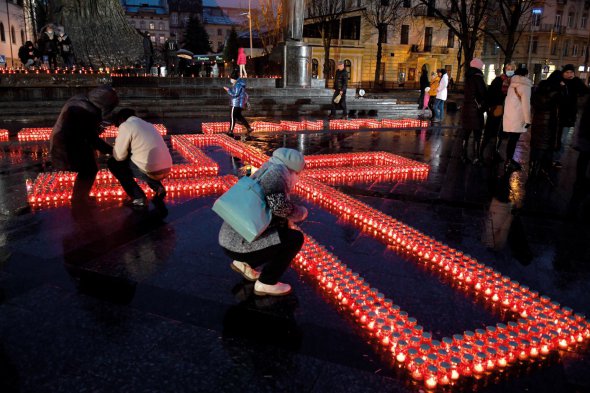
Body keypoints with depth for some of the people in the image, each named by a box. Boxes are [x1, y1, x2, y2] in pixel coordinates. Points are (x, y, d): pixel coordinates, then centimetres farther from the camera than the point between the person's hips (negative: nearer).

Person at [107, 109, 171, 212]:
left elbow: (119, 156, -1)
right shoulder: (148, 125, 22)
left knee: (113, 163, 13)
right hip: (166, 169, 8)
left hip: (152, 172, -8)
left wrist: (117, 144, 19)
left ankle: (138, 198, 8)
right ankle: (158, 188, 15)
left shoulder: (125, 125, -1)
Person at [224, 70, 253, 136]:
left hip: (237, 104, -10)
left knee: (232, 116, -5)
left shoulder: (238, 85, -18)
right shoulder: (238, 83, 14)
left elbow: (235, 94, -21)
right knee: (238, 116, 16)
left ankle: (231, 131, -3)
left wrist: (228, 90, -13)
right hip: (239, 103, 10)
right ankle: (249, 128, 15)